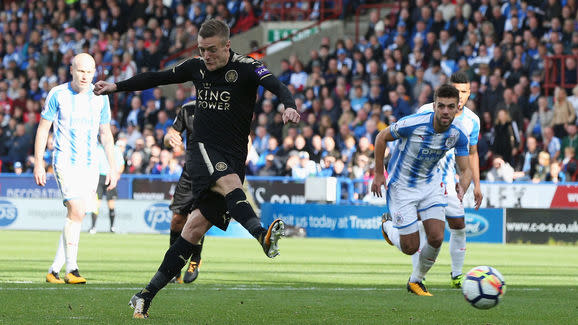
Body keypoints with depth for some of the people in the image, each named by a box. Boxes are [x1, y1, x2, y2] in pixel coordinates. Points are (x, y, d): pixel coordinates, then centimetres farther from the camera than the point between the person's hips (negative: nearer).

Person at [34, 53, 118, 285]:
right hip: (65, 160, -4)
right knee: (76, 210, -21)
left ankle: (54, 270, 12)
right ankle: (71, 269, -21)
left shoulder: (100, 97, 8)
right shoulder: (58, 94, -2)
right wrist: (38, 163, -2)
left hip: (90, 164, 4)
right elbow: (43, 129, 3)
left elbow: (105, 134, 15)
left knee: (75, 216, 3)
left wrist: (112, 167, 11)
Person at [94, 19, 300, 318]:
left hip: (233, 158, -1)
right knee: (230, 182, -34)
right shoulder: (197, 67, 9)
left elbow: (276, 85, -21)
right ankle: (262, 235, -60)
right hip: (202, 151, 1)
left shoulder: (246, 68, -4)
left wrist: (289, 105, -42)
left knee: (195, 230, -5)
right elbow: (156, 78, 22)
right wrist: (115, 87, 25)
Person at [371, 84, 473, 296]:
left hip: (431, 183, 4)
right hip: (402, 185, -4)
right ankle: (389, 226, 33)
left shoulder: (459, 133, -15)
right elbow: (382, 137, -11)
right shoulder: (413, 124, -28)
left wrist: (462, 188, -34)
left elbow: (465, 169, -11)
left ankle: (416, 280, 19)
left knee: (436, 238, -9)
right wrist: (378, 174, -9)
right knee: (411, 247, -3)